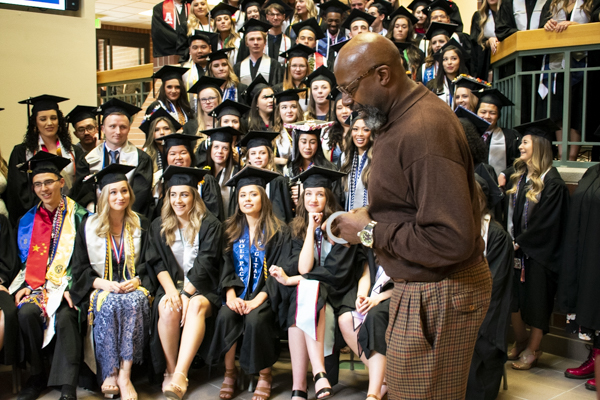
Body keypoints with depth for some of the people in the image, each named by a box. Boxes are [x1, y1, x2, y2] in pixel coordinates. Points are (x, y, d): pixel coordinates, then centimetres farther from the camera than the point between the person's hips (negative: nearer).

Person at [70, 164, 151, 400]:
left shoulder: (141, 225, 11)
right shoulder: (89, 227, 8)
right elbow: (79, 268, 6)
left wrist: (136, 281, -11)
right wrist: (102, 283, -12)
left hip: (133, 286, 0)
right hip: (101, 288, 0)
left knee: (135, 302, -34)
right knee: (108, 305, -35)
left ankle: (124, 374, -33)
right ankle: (111, 373, -26)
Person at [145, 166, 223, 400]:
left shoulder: (210, 225, 2)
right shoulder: (159, 227, 12)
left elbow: (205, 264, -7)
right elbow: (157, 263, 3)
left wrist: (185, 293, -19)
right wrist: (171, 291, -15)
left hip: (201, 288, -2)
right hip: (171, 285, 2)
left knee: (197, 305, -36)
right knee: (168, 309, -32)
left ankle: (180, 375, -42)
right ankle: (170, 371, -18)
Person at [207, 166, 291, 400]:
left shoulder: (278, 232, 0)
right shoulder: (231, 230, 12)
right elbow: (226, 266, 7)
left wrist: (258, 299, -19)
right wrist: (230, 295, -12)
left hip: (265, 294, -3)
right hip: (238, 291, 3)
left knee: (255, 319, -31)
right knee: (225, 315, -27)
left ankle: (265, 375, -10)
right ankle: (229, 372, -10)